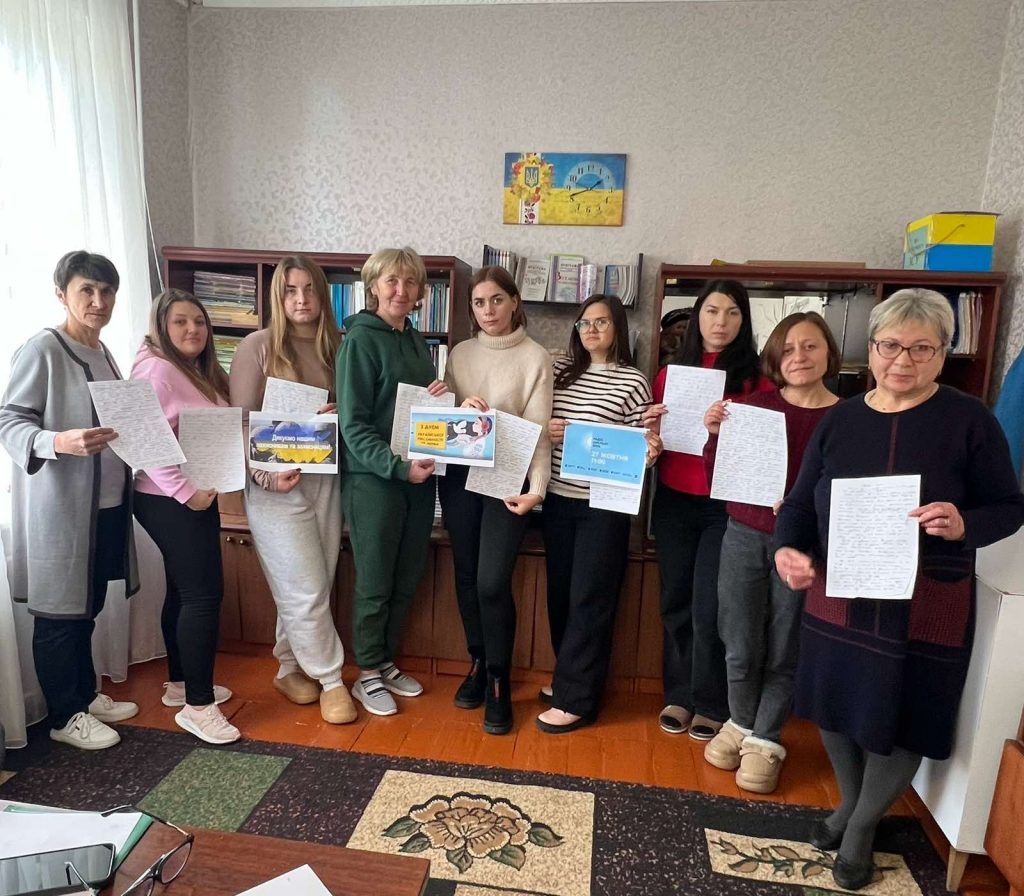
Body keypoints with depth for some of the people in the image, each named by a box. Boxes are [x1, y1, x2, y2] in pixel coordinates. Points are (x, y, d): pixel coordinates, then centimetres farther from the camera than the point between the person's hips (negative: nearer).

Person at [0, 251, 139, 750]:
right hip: (60, 506, -8)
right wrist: (59, 442, -32)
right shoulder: (42, 349, -11)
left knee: (87, 607, 18)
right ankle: (64, 717, 20)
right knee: (59, 613, 5)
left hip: (106, 504, 8)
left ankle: (86, 695, 34)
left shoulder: (102, 353, 13)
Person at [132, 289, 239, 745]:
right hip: (170, 501, -10)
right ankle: (197, 706, 1)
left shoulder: (199, 371, 15)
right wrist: (186, 492, -24)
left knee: (185, 591, 16)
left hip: (196, 497, 10)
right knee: (203, 594, -9)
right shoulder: (156, 368, -14)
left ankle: (181, 684, 29)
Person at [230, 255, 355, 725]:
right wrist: (266, 474, -17)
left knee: (313, 586, 10)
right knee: (307, 590, -1)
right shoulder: (258, 346, -5)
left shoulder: (336, 346, 7)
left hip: (326, 480, 4)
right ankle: (331, 680, 17)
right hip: (276, 485, -4)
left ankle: (291, 668, 31)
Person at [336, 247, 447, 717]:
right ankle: (367, 675, 23)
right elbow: (354, 424, -14)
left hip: (419, 476, 7)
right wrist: (398, 466, -22)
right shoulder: (360, 339, -9)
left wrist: (439, 400, -2)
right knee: (375, 582, 5)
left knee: (407, 580, 14)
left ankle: (386, 662, 32)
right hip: (373, 478, -7)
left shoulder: (416, 341, 12)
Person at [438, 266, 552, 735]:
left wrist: (537, 488, -17)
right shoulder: (460, 354, 9)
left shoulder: (535, 357, -2)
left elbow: (538, 428, -8)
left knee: (492, 582, -8)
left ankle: (499, 681, 13)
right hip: (460, 474, 4)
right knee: (466, 578, 11)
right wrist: (459, 409, -13)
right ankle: (478, 664, 31)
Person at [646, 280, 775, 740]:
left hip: (726, 506, -3)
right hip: (674, 502, 3)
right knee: (675, 603, 12)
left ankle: (711, 705, 22)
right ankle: (678, 695, 30)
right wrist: (651, 429, -10)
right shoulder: (671, 373, 5)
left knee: (709, 610, 2)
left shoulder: (756, 378, -4)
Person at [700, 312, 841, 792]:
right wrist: (715, 434, -13)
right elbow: (717, 478, 3)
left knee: (784, 650, 12)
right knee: (740, 645, 11)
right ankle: (740, 723, 37)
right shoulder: (753, 404, 0)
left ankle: (765, 740, 32)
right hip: (744, 536, 2)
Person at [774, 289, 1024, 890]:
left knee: (899, 720, 9)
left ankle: (863, 826, 36)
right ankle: (849, 803, 44)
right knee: (836, 705, 15)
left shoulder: (969, 420, -6)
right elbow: (801, 501, 3)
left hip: (925, 608, -3)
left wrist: (965, 525, -24)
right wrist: (788, 548, -16)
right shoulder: (840, 419, 3)